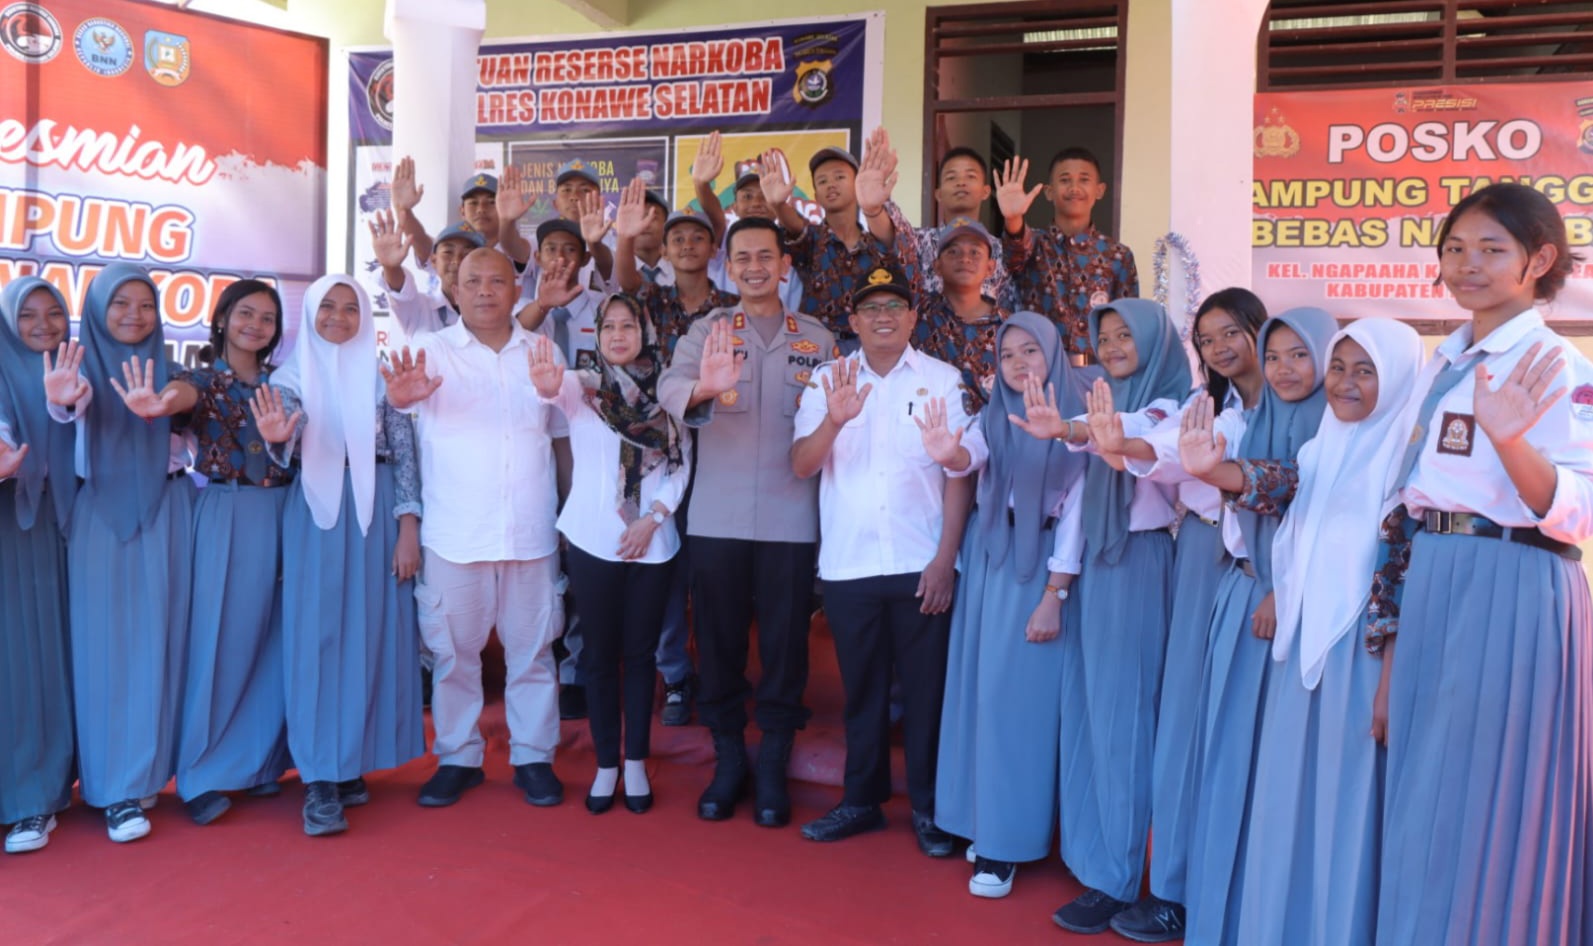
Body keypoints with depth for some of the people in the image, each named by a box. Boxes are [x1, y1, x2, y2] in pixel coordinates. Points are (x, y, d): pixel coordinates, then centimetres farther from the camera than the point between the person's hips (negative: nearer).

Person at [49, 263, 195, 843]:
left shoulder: (169, 370, 9)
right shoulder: (85, 365, -1)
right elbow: (76, 405, -24)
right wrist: (62, 400, -45)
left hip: (164, 514, 2)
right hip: (101, 515, -2)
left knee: (156, 641, 4)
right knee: (106, 644, -2)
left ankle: (145, 772, 16)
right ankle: (115, 787, 3)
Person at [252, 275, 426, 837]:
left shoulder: (380, 371, 5)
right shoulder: (292, 372, 6)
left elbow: (405, 449, 2)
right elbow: (289, 434, -12)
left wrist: (409, 526, -6)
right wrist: (276, 436, -37)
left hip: (377, 510, 1)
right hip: (317, 511, 0)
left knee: (372, 634, 4)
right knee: (316, 637, -2)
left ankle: (353, 763, 17)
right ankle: (320, 780, 1)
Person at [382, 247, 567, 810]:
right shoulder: (432, 352, 1)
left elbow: (561, 433, 14)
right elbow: (402, 392, -18)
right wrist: (402, 397, -41)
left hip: (531, 533, 2)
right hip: (453, 536, -1)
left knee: (531, 648, 8)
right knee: (453, 651, 7)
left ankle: (533, 757, 20)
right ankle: (457, 758, 22)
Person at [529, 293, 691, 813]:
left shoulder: (666, 391, 4)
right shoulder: (583, 385, -1)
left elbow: (682, 464, 2)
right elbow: (559, 390, -25)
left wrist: (652, 517, -10)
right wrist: (547, 387, -48)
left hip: (652, 542, 1)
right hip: (593, 540, -1)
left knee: (640, 652, 9)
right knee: (600, 654, 7)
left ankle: (637, 762, 20)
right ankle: (606, 764, 17)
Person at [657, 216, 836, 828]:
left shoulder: (818, 338, 9)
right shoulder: (706, 331, 5)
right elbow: (670, 389, -16)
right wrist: (703, 389, -36)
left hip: (791, 519, 0)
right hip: (718, 517, 0)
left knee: (784, 640, 6)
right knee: (719, 639, 8)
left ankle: (773, 769, 21)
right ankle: (728, 759, 25)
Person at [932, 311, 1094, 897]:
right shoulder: (993, 417, 9)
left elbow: (1077, 511, -8)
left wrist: (1054, 595, -12)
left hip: (1041, 568, -5)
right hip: (989, 563, 5)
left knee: (1021, 695, -4)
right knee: (983, 689, 8)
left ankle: (1007, 841, 5)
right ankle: (984, 820, 21)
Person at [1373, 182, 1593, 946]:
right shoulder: (1441, 362, 12)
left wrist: (1508, 438, -33)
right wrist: (1395, 625, 16)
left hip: (1512, 597, -7)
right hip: (1430, 590, 7)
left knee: (1482, 806, 0)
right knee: (1425, 802, 14)